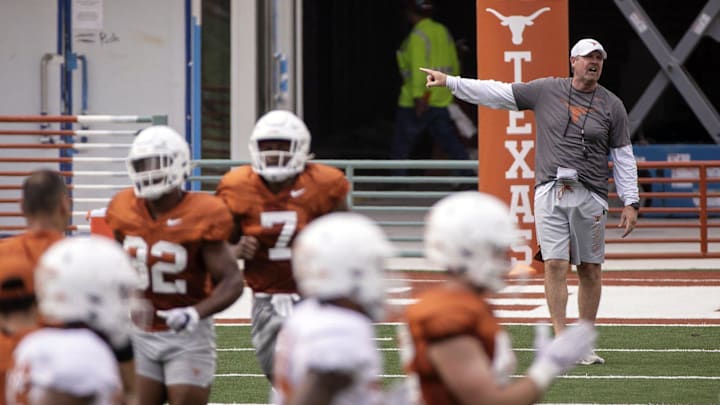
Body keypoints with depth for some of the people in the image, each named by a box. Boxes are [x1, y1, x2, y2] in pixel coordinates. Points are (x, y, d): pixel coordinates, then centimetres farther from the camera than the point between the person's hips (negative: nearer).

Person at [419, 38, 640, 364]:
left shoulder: (612, 105, 7)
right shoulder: (547, 90, 7)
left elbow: (623, 156, 9)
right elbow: (499, 93, 8)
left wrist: (630, 202, 2)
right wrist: (450, 81, 2)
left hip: (590, 195, 0)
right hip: (550, 189, 0)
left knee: (590, 269, 1)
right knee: (555, 264, -9)